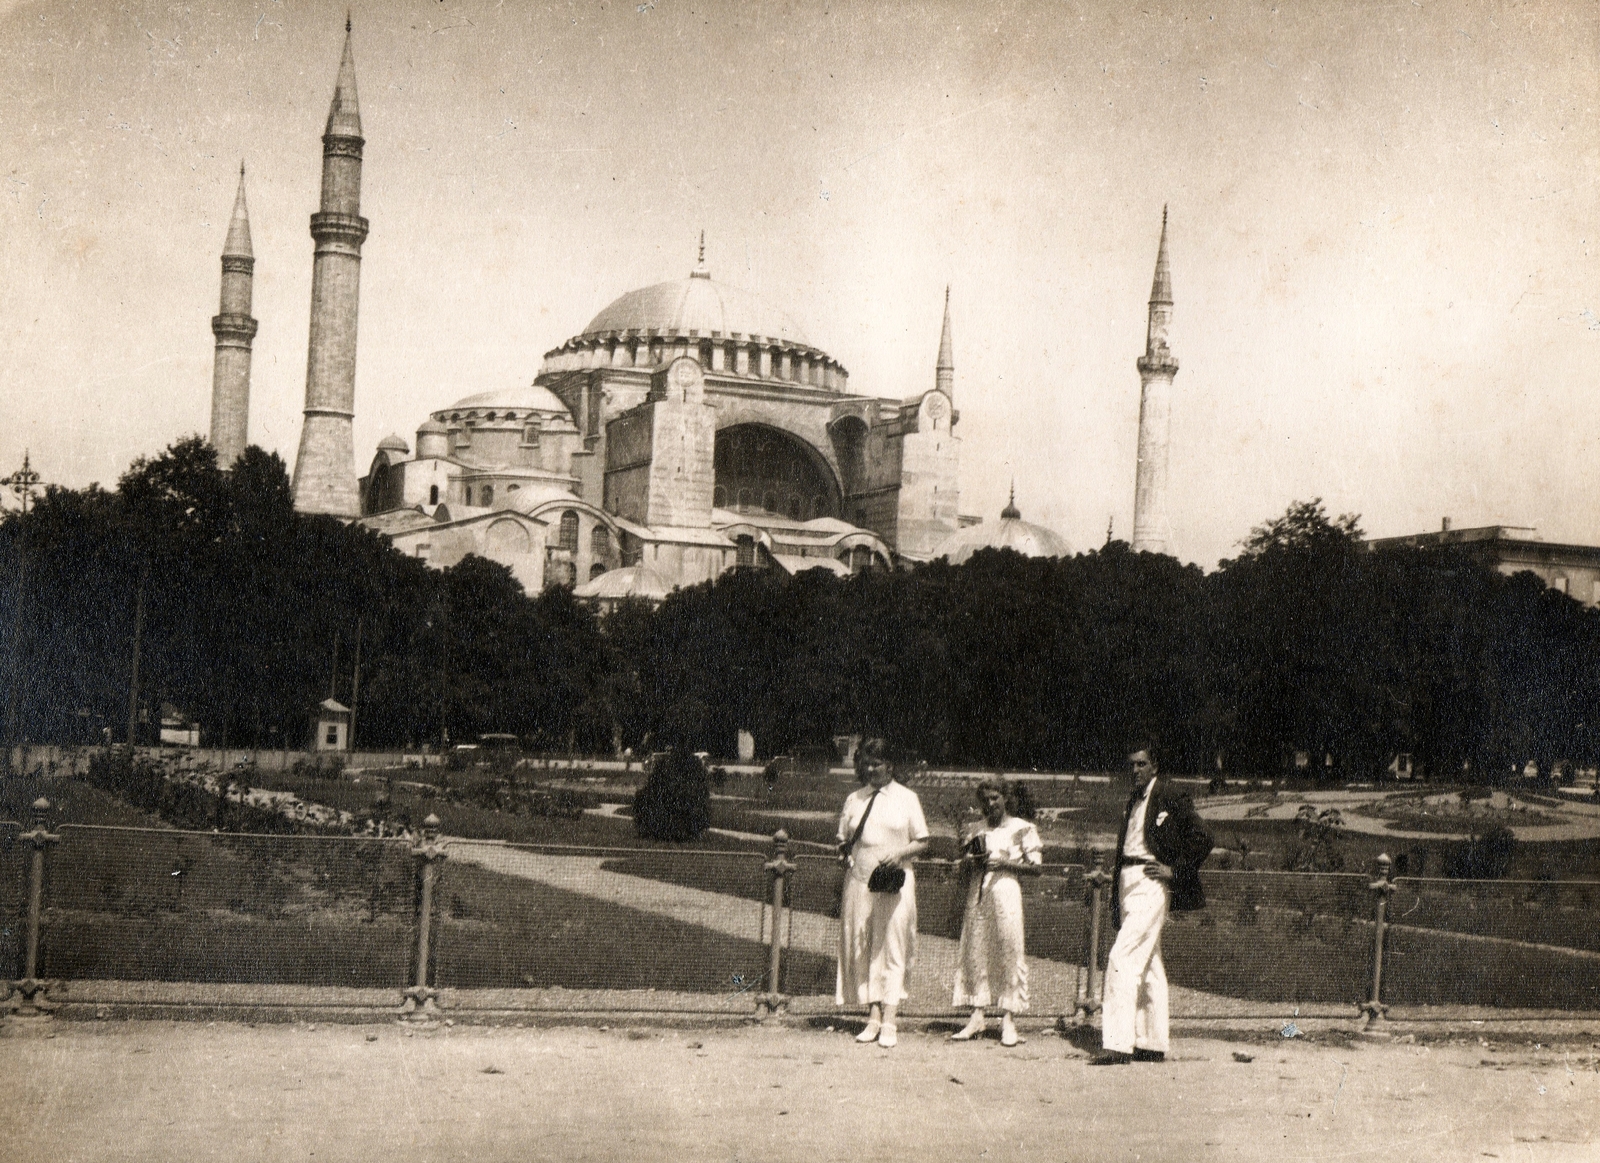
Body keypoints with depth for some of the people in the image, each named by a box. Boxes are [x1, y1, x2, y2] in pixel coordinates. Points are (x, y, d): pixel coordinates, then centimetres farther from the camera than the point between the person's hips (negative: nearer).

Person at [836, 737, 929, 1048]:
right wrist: (845, 853, -6)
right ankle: (873, 1016, 9)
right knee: (861, 949, 2)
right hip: (859, 883, 3)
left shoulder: (906, 798, 4)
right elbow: (844, 841, 17)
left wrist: (899, 854, -14)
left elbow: (922, 842, 4)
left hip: (895, 883, -3)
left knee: (892, 949, -4)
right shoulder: (854, 799, 12)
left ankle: (888, 1022, -3)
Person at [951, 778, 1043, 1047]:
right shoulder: (975, 832, 17)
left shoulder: (1022, 829, 5)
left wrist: (1005, 863, -11)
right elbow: (964, 877, 20)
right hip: (977, 896, 4)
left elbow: (1035, 868, 0)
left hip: (1006, 892, -4)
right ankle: (977, 1016, 4)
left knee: (1008, 954, -6)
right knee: (975, 953, 0)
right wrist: (968, 861, -2)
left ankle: (1008, 1020, -2)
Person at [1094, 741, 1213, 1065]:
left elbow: (1202, 840, -9)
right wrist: (1115, 898, 17)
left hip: (1150, 885, -9)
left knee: (1123, 958, -17)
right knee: (1147, 964, 11)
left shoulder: (1171, 798, -6)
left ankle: (1117, 1044, -19)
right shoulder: (1133, 801, 19)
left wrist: (1174, 870, -11)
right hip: (1128, 881, 9)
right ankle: (1152, 1043, 15)